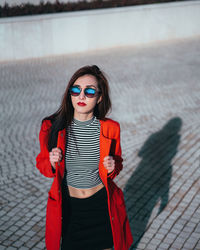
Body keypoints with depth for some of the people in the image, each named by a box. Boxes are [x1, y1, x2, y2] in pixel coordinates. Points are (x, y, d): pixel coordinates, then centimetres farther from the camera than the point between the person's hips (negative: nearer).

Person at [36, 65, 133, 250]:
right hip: (68, 206, 0)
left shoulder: (110, 128, -11)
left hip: (102, 205, 1)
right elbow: (42, 164, 2)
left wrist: (112, 168, -16)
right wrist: (52, 163, -20)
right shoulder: (52, 127, -13)